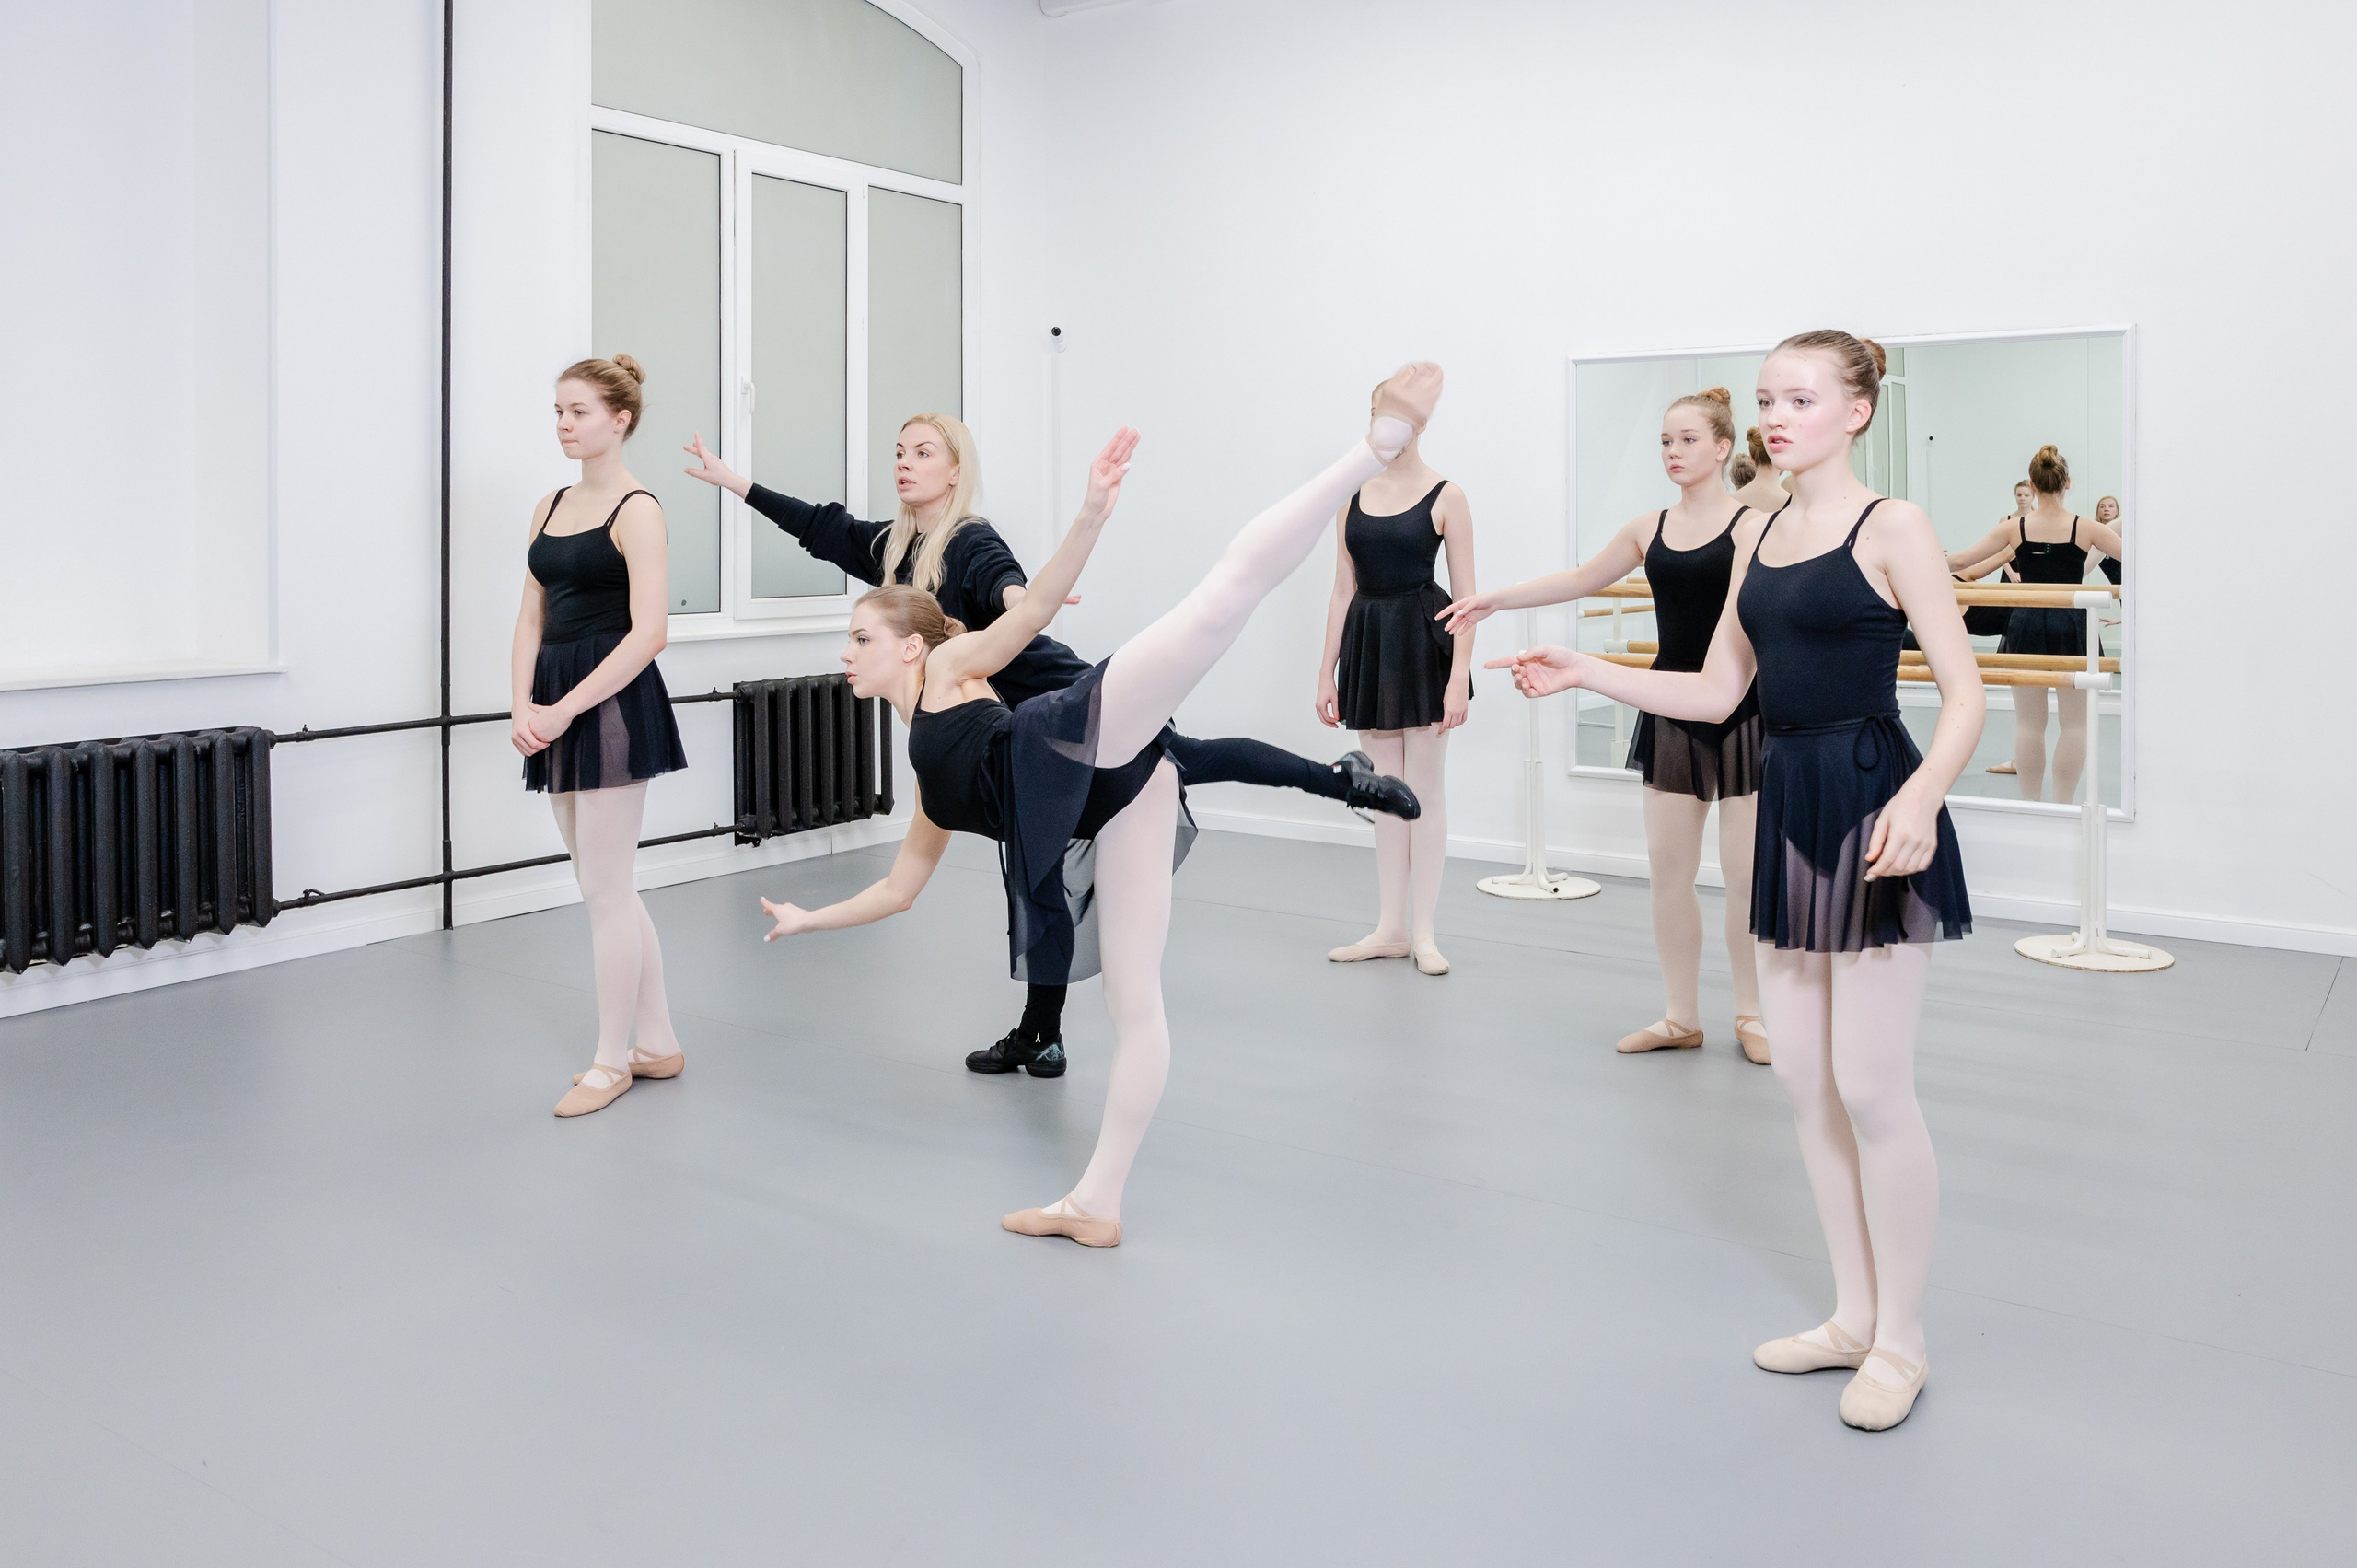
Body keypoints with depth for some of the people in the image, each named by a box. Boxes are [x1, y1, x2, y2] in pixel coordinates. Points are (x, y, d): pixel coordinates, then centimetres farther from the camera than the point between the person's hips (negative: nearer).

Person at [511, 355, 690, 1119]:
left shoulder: (637, 511, -8)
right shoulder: (551, 506, 14)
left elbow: (648, 632, -16)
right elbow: (532, 618, 12)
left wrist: (565, 709, -18)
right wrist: (521, 707, -3)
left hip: (612, 703, -8)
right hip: (557, 710, 8)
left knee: (604, 890, -2)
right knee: (608, 887, 13)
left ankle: (611, 1060, 11)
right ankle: (658, 1043, 24)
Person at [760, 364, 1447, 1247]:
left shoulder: (949, 667, 21)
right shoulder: (932, 782, 37)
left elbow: (1035, 608, 5)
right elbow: (898, 889, 44)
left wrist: (1092, 514, -11)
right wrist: (807, 921, 52)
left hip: (1083, 741, -6)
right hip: (1112, 800, 6)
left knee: (1227, 588, -26)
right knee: (1134, 1000, 8)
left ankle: (1380, 444, -25)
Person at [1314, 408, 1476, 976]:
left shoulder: (1445, 496, -5)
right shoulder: (1352, 495, 8)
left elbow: (1466, 597, -8)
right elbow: (1343, 590, 10)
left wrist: (1459, 678, -15)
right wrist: (1327, 674, 7)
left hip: (1423, 641, -4)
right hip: (1368, 642, 4)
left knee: (1424, 790, 1)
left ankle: (1424, 932, 10)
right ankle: (1390, 929, 17)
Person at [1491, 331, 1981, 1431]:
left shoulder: (1892, 527, -8)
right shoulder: (1758, 534, 13)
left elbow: (1964, 693, -12)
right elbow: (1717, 692, 14)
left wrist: (1920, 795, -30)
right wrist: (1584, 673, 6)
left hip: (1871, 808, -7)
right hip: (1785, 804, 7)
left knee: (1871, 1087, -3)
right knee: (1804, 1077, 11)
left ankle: (1901, 1342, 15)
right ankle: (1854, 1316, 26)